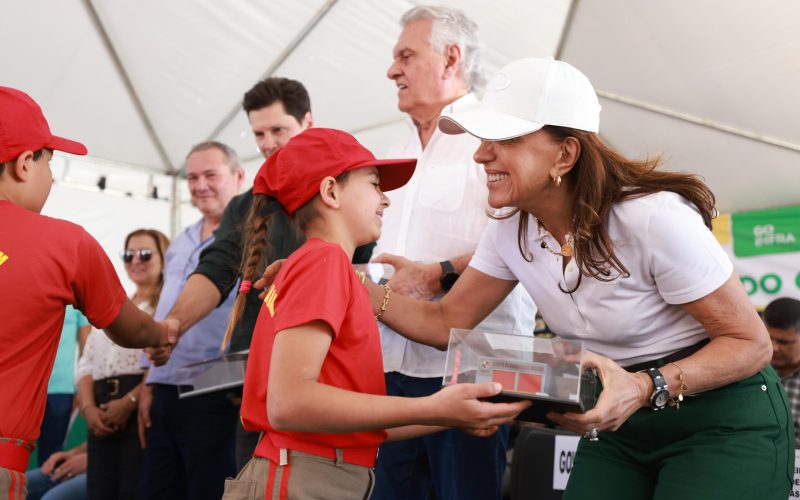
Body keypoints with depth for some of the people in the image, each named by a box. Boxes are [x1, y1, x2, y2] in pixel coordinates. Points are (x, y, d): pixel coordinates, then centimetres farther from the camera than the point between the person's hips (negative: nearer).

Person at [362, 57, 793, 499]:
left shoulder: (653, 216, -25)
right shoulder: (510, 232, -6)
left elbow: (751, 343, -19)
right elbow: (447, 323, 0)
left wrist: (646, 388, -35)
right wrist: (360, 289, -14)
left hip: (725, 423, -5)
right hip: (620, 427, 6)